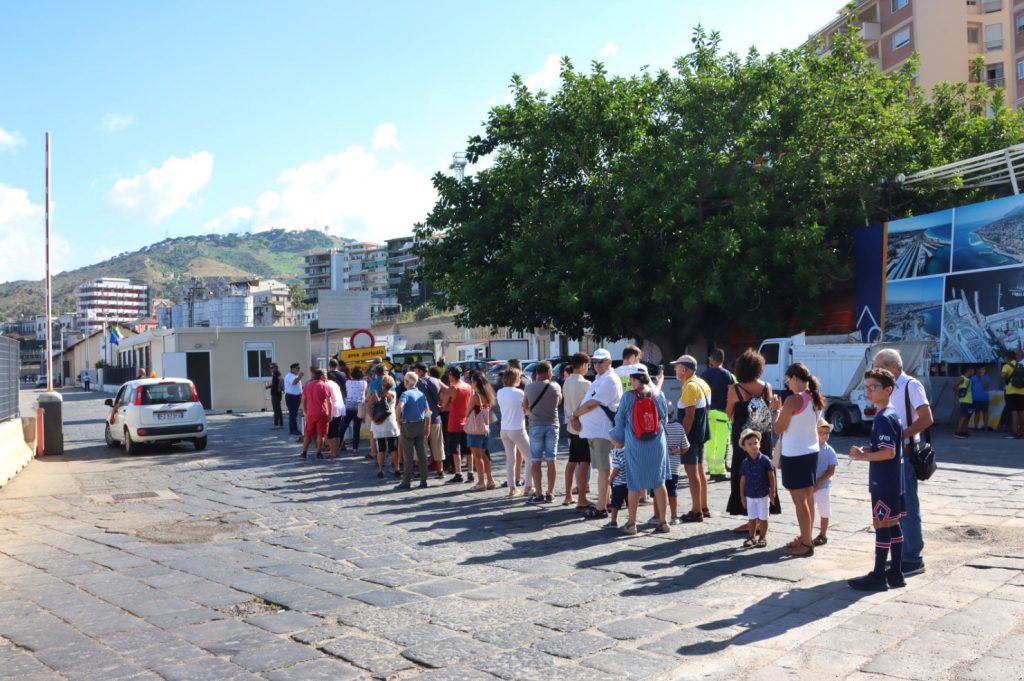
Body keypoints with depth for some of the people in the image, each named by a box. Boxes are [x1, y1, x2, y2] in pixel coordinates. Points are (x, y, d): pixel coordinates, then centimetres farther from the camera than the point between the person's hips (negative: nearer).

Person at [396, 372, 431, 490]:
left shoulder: (406, 393, -12)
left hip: (408, 425, -5)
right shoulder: (422, 394, 7)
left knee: (408, 455, -1)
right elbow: (427, 411, 9)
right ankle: (423, 480, 11)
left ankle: (406, 482, 3)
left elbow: (400, 406, -30)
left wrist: (399, 419, -15)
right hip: (421, 425, 6)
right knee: (422, 454, 8)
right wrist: (427, 427, 14)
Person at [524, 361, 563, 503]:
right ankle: (550, 493, 9)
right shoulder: (555, 386, -4)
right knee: (551, 460, 7)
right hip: (552, 425, 1)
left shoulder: (529, 388, -5)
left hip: (536, 426, -1)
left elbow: (525, 407, 7)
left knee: (536, 461, 4)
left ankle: (538, 493, 2)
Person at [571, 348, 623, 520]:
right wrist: (576, 417, 1)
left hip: (602, 431, -10)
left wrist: (575, 414, -4)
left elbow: (592, 403, -18)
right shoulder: (598, 380, 20)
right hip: (593, 430, 10)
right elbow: (585, 401, 18)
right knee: (603, 468, 14)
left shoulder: (609, 380, -12)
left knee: (603, 469, -6)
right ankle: (604, 502, 21)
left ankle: (601, 508, -4)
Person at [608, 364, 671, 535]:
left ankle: (631, 523, 15)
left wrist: (619, 439, 19)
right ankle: (663, 521, 13)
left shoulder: (628, 397, -8)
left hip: (635, 447, -2)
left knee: (635, 485, 8)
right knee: (659, 483, 10)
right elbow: (664, 419, 9)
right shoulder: (658, 395, -1)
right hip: (657, 445, 2)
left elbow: (620, 420, 2)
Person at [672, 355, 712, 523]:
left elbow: (689, 415, -22)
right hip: (702, 433, 10)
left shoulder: (690, 386, -17)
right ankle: (704, 508, 22)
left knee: (692, 472, -5)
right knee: (699, 470, 16)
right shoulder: (702, 383, 12)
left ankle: (696, 511, -3)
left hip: (691, 435, -10)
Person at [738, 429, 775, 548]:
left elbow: (771, 477, -6)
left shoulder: (765, 460, -11)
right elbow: (743, 480, 2)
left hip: (763, 495, -2)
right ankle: (751, 537, 22)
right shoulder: (745, 463, -3)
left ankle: (762, 537, 20)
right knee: (751, 518, 11)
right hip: (750, 496, 2)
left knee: (763, 518, 7)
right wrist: (742, 496, 3)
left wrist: (772, 491, -7)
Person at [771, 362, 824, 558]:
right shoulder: (815, 399, 6)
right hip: (811, 452, 9)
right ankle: (805, 539, 27)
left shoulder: (793, 400, -19)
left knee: (800, 501, -2)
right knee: (808, 498, 16)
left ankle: (806, 544, 3)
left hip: (795, 455, -9)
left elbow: (778, 429, -14)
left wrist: (776, 409, -1)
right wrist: (784, 409, 15)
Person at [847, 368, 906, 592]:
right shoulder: (891, 415, 13)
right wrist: (867, 450, 9)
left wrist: (862, 456, -16)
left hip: (884, 483, -10)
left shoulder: (883, 418, -18)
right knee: (892, 526, 13)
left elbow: (888, 452, -24)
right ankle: (896, 573, 21)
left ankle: (878, 577, 4)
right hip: (892, 482, 10)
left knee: (881, 525, -3)